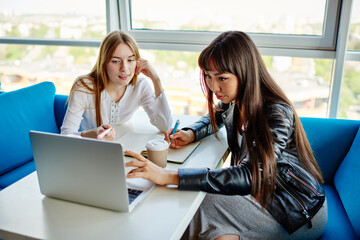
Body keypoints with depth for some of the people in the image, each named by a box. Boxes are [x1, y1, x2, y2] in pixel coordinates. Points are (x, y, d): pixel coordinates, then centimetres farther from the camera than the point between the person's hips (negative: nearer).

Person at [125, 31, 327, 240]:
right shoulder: (233, 101, -6)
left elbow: (249, 176, -39)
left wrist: (170, 176, -43)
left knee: (208, 205, -21)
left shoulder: (277, 114, -29)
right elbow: (213, 118, 17)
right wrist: (190, 134, -8)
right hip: (263, 190, 6)